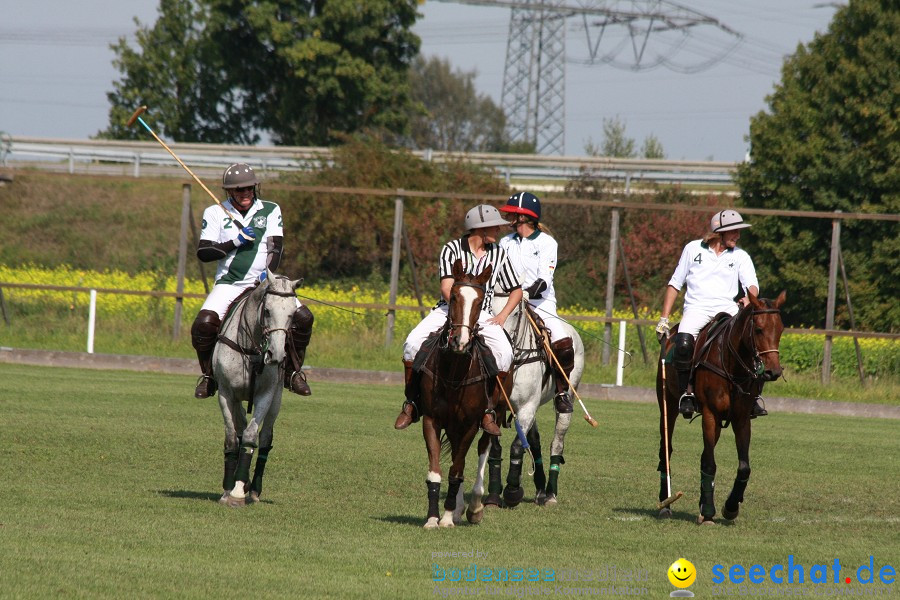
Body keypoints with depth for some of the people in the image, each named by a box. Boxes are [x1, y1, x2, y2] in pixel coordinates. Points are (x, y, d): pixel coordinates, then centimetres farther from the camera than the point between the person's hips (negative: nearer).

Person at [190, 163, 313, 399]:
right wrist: (235, 243, -12)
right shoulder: (215, 213, 5)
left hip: (262, 282, 1)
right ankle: (208, 375, -3)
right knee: (203, 324, -27)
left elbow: (276, 247, 0)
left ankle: (293, 372, 0)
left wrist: (268, 272, -19)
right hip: (228, 283, -1)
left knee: (303, 317, -18)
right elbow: (203, 253, -1)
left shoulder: (271, 211, 8)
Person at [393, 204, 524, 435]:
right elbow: (447, 288, -15)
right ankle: (411, 403, -9)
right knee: (413, 343, -27)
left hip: (482, 315, 2)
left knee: (504, 353, -27)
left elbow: (516, 290, 14)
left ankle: (489, 410, -12)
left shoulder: (499, 254, 5)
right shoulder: (452, 249, -5)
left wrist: (502, 316, -2)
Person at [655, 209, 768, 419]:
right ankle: (686, 393, -20)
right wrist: (664, 319, 8)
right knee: (683, 343, -32)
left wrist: (750, 298, -26)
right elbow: (674, 284, 15)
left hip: (727, 309, 1)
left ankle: (754, 395, -15)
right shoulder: (693, 249, 12)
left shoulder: (740, 257, 14)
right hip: (696, 308, -1)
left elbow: (752, 284, -1)